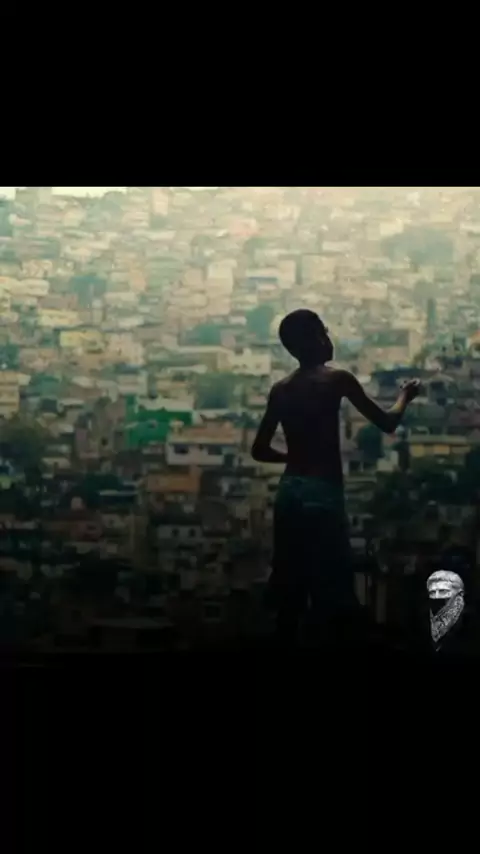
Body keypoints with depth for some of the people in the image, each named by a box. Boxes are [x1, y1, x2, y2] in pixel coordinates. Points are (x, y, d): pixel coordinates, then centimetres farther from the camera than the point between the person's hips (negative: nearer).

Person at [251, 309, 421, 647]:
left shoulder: (280, 390, 9)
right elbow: (387, 423, 0)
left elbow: (260, 450, 13)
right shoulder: (337, 379, -7)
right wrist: (406, 395, 19)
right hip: (323, 495, -6)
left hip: (289, 492, 6)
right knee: (330, 595, 0)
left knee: (290, 591, 13)